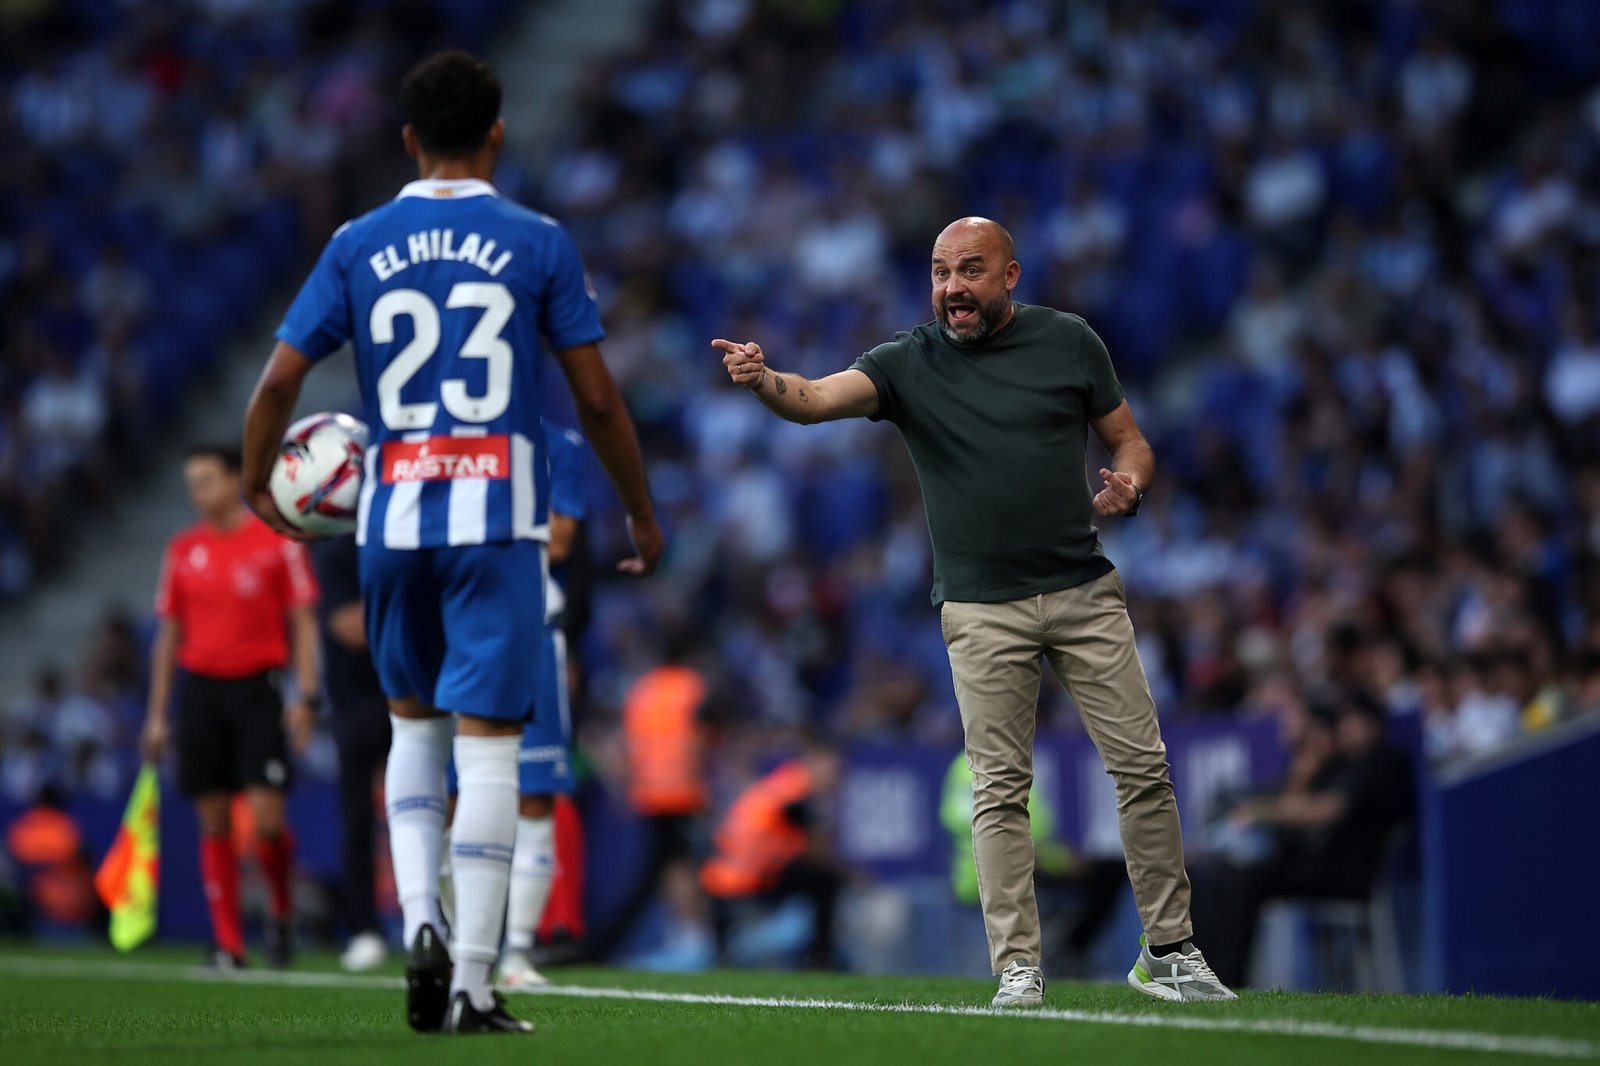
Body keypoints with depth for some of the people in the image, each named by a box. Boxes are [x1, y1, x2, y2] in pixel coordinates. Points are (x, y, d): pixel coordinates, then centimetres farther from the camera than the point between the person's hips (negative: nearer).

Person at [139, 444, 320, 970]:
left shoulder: (277, 540, 0)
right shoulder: (183, 548, 11)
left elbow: (303, 622, 1)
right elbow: (168, 635, 15)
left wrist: (305, 695, -8)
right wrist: (156, 715, 12)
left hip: (257, 688, -3)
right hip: (199, 686, 3)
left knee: (267, 818, -12)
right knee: (214, 823, 1)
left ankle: (280, 910, 13)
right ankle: (227, 942, 6)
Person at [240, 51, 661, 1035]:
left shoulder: (358, 246, 5)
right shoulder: (539, 243, 0)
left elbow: (281, 377, 1)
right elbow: (597, 399, -1)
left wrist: (259, 481, 18)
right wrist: (643, 513, 11)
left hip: (395, 512, 3)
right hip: (500, 515, -3)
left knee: (414, 723, 20)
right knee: (488, 743, -2)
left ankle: (420, 921, 1)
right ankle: (472, 985, -5)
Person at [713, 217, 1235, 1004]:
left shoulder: (1068, 342, 4)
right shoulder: (909, 363, 0)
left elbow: (1128, 440, 12)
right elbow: (816, 398, -16)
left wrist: (1129, 486, -11)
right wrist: (762, 379, -38)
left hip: (1084, 592, 1)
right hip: (982, 611, -1)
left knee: (1142, 767, 0)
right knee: (1000, 789, -4)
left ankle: (1168, 952, 11)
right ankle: (1018, 968, 0)